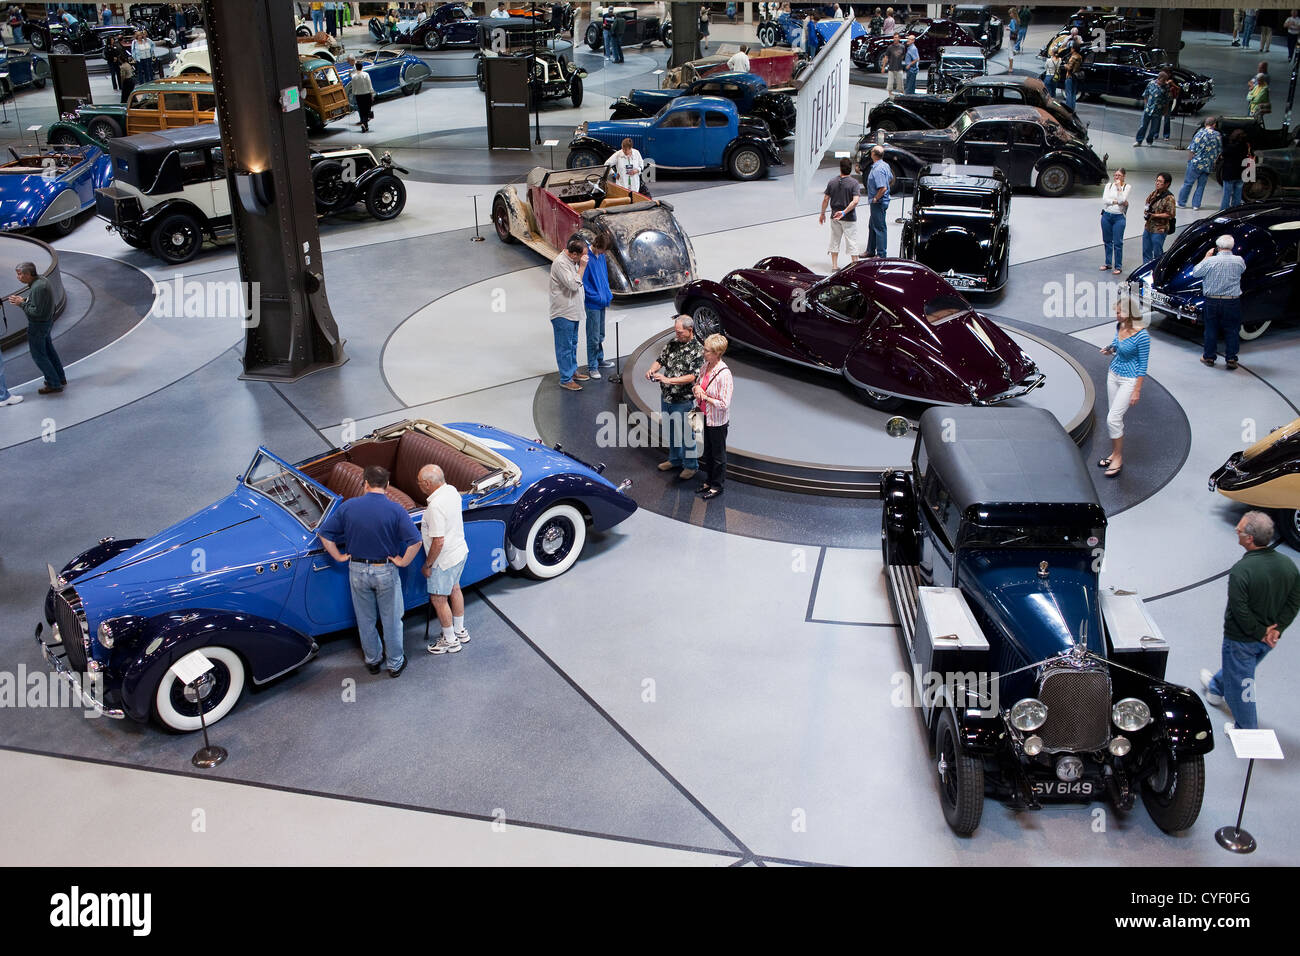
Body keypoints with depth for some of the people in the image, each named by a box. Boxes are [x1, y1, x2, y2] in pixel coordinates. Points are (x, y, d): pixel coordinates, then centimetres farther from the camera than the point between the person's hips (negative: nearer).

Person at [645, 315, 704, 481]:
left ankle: (691, 465, 21)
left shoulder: (698, 350, -17)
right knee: (671, 430, 21)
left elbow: (692, 377, -24)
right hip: (666, 397, 7)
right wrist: (652, 370, -16)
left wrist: (668, 380, -30)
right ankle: (674, 459, 39)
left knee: (686, 433, 6)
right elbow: (660, 359, 7)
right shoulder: (672, 343, 2)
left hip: (683, 400, -6)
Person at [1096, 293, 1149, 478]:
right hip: (1113, 374, 7)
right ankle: (1115, 453, 26)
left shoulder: (1141, 335, -22)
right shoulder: (1120, 326, 0)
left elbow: (1142, 365, -16)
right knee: (1115, 417, 14)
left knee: (1113, 418, -9)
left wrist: (1137, 390, -15)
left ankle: (1118, 458, 6)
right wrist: (1110, 350, -2)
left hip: (1129, 380, -7)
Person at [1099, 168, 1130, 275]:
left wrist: (1119, 187, -15)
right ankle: (1108, 263, 26)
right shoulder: (1109, 185, 6)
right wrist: (1117, 201, -14)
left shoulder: (1127, 187, -2)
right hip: (1107, 215, 4)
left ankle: (1118, 266, 2)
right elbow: (1104, 199, -6)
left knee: (1118, 242, -5)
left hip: (1119, 217, -4)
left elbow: (1122, 200, -15)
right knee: (1107, 241, 13)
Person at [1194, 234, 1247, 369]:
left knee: (1211, 329, 14)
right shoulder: (1239, 261, -8)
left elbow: (1195, 273, 0)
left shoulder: (1210, 261, -14)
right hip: (1233, 302, 1)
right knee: (1232, 331, 11)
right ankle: (1231, 360, 16)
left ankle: (1209, 357, 25)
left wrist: (1206, 257, 7)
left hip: (1212, 301, 0)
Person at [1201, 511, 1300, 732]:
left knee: (1240, 683, 13)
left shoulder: (1240, 571, -31)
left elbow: (1240, 610, -28)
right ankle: (1216, 688, 59)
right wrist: (1276, 629, -4)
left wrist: (1260, 633, -14)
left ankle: (1247, 730, 27)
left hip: (1241, 638, -7)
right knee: (1236, 668, 33)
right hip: (1268, 639, 7)